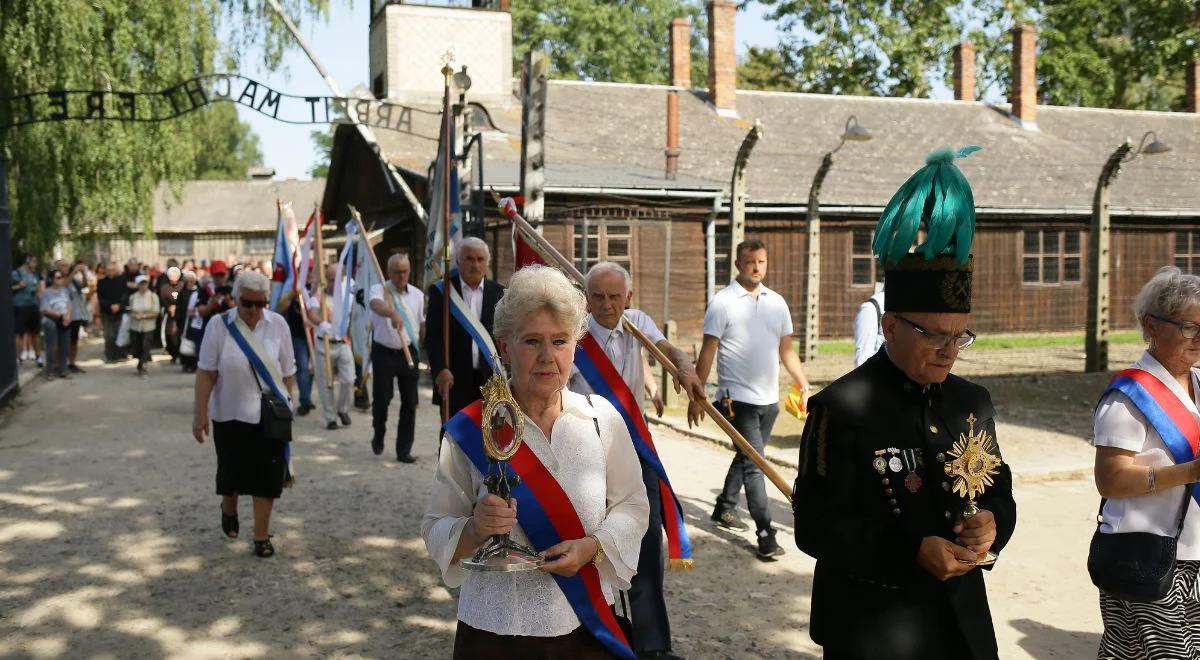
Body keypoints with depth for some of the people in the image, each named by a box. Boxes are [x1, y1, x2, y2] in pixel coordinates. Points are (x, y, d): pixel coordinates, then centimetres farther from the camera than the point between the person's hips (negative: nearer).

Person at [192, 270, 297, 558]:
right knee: (232, 470, 12)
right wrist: (200, 413, -10)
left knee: (267, 475, 0)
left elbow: (288, 372, 3)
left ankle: (262, 536, 11)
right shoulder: (219, 325, -8)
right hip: (230, 414, 0)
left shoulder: (277, 324, -3)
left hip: (270, 415, 1)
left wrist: (286, 404, 4)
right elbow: (206, 372, -8)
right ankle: (229, 510, 45)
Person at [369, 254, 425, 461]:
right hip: (384, 353, -3)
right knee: (381, 399, 3)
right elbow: (377, 305, -33)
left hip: (409, 353, 3)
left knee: (409, 403, 2)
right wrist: (392, 314, -55)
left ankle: (404, 451, 11)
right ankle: (378, 436, 32)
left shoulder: (417, 295, 6)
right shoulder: (379, 290, -8)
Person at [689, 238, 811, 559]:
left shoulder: (776, 302, 9)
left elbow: (786, 351, 15)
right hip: (737, 398, -6)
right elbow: (707, 352, -6)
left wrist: (805, 387, 10)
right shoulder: (723, 301, -6)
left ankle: (724, 508, 35)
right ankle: (765, 533, -8)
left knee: (747, 457, 18)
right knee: (754, 463, -10)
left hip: (769, 399, 6)